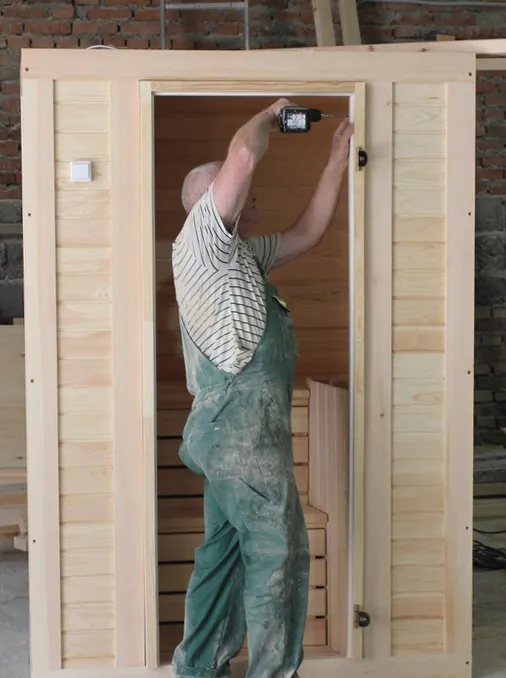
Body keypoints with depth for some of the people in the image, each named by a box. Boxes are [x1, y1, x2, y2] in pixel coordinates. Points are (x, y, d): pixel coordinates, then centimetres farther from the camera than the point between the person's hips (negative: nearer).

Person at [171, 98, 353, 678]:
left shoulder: (242, 254, 23)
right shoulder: (201, 237, -6)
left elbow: (307, 233, 27)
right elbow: (243, 155, -19)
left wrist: (337, 161, 27)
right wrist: (270, 114, 1)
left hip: (237, 430, 10)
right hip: (243, 427, -10)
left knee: (226, 550, 15)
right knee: (278, 553, -3)